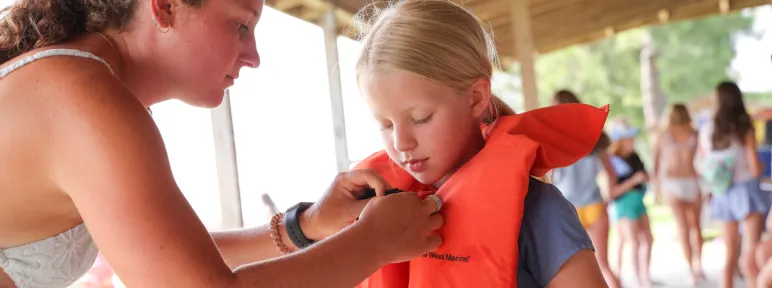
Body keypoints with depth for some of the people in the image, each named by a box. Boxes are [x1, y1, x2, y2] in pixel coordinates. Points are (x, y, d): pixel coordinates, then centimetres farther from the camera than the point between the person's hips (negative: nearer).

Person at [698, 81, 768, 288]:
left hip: (723, 195, 4)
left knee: (731, 254, 14)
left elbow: (703, 169, 4)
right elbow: (755, 168, -10)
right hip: (746, 191, -4)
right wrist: (761, 166, 12)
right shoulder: (745, 130, -9)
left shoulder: (706, 130, 1)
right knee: (751, 254, -9)